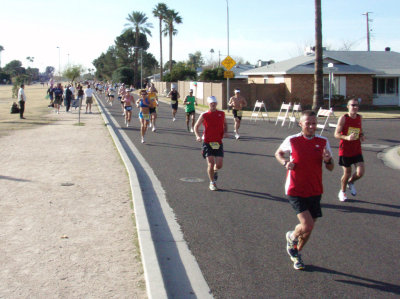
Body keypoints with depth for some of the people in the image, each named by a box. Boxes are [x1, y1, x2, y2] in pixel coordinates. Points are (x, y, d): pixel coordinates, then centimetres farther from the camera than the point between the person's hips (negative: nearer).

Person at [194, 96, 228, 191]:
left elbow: (225, 124, 21)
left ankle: (215, 171, 35)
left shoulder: (221, 114, 4)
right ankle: (212, 183, 11)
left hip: (218, 143, 2)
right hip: (207, 143, -2)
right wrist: (198, 136, -10)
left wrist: (225, 132, 2)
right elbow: (196, 126, 7)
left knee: (219, 165, -3)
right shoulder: (204, 115, -3)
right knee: (210, 163, -8)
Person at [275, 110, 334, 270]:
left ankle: (296, 253, 39)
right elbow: (278, 153, 12)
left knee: (308, 228, 12)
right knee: (307, 226, -17)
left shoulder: (323, 142, 0)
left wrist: (328, 160, -17)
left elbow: (331, 168, 6)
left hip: (315, 191, 4)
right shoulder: (292, 141, -8)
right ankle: (292, 236, 18)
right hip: (295, 191, -4)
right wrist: (286, 163, -9)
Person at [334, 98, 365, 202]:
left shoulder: (360, 118, 4)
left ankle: (350, 182, 27)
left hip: (357, 150, 4)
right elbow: (336, 134, -13)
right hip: (345, 150, -4)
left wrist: (361, 135, 0)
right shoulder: (343, 118, -11)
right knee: (347, 173, 4)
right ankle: (342, 192, 31)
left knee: (360, 172, -8)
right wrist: (347, 137, -30)